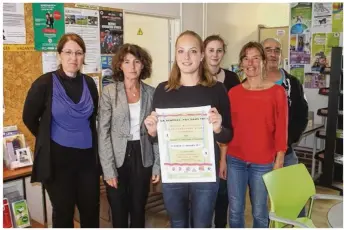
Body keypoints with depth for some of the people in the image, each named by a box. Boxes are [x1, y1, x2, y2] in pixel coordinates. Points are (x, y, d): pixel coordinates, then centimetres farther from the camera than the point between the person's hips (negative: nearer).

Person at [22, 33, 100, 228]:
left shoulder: (89, 83, 1)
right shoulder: (45, 83, -11)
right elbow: (29, 118, 0)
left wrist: (85, 138, 13)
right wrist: (47, 140, 7)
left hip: (87, 156, 4)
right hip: (58, 158, -3)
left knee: (91, 209, 15)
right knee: (63, 212, 12)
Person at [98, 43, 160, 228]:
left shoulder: (151, 93, 1)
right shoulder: (109, 92, -6)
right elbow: (103, 132, -8)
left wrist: (157, 164, 0)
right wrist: (108, 169, -12)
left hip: (142, 158, 2)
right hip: (118, 158, -2)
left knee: (138, 210, 14)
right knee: (119, 212, 10)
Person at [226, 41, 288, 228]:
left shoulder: (277, 91, -6)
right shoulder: (233, 92, 2)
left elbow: (281, 129, -4)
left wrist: (279, 161, -5)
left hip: (263, 162, -2)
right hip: (235, 160, 2)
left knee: (259, 212, 12)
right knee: (235, 211, 11)